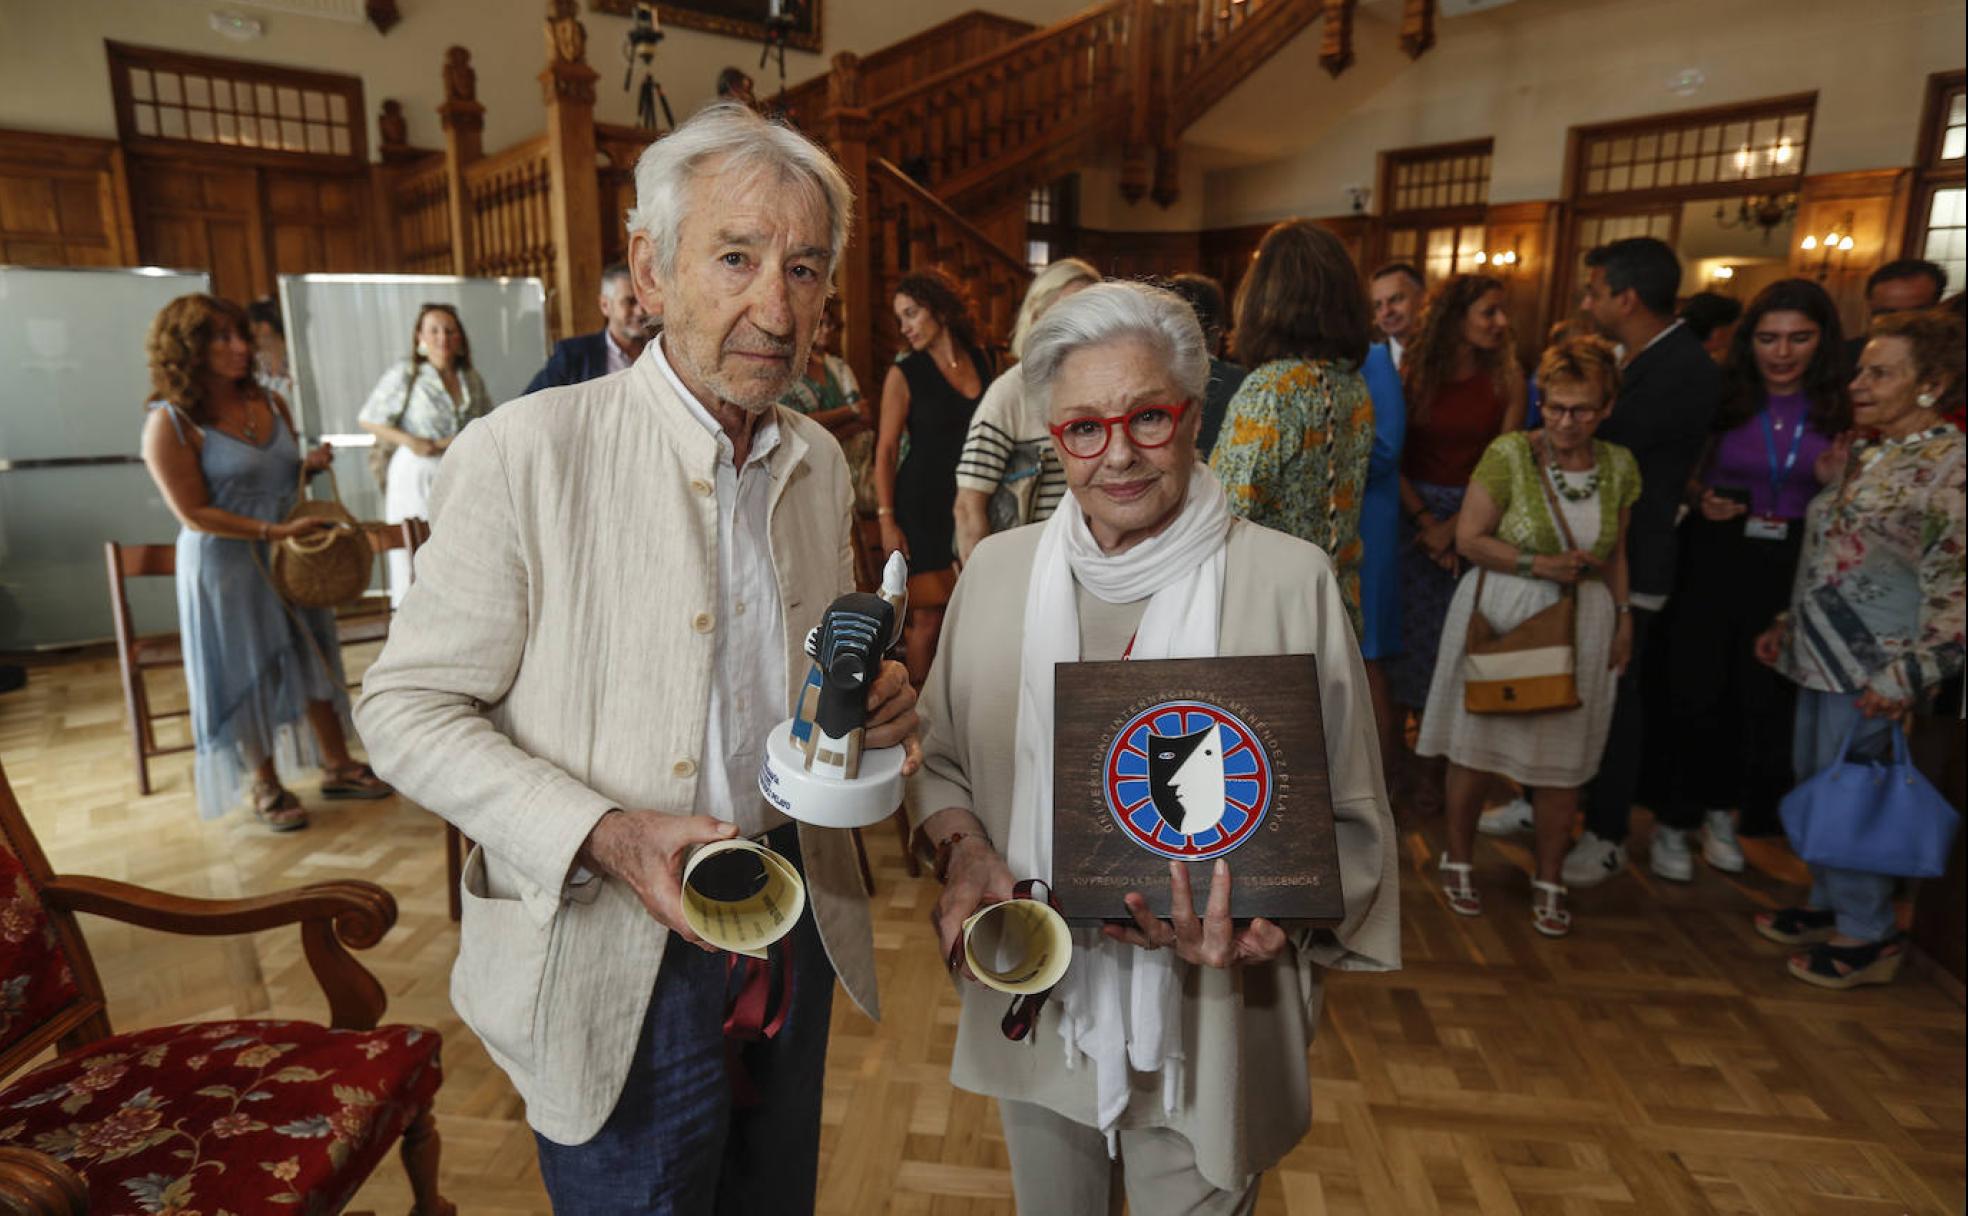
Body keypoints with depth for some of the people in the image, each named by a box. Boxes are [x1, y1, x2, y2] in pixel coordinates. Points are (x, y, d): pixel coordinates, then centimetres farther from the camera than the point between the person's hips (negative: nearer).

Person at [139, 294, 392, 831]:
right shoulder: (170, 423, -15)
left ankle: (338, 767, 25)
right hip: (227, 569, -6)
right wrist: (274, 531, -26)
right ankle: (267, 789, 23)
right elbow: (194, 514, -17)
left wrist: (311, 464, -5)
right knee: (248, 675, 6)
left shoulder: (270, 403, 3)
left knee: (313, 658, 12)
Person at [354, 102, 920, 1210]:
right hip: (619, 954, -5)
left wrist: (870, 701, -8)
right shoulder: (525, 454, -17)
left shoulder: (822, 462, 2)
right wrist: (604, 836, -25)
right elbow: (408, 711, -12)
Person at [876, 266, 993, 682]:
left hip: (970, 504, 4)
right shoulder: (905, 373, -4)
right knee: (930, 616, -1)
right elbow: (886, 451, -4)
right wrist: (887, 520, -10)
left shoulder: (980, 362, 8)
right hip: (923, 505, -4)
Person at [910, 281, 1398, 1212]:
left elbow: (1349, 822, -7)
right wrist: (964, 849, -12)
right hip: (1037, 1012, 3)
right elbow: (938, 757, 6)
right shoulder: (997, 568, -2)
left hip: (1208, 1028, -2)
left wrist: (1261, 917, -24)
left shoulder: (1291, 580, -12)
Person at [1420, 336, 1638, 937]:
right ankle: (1458, 862, 26)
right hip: (1499, 616, -3)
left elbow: (1615, 553, 16)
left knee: (1563, 759, 8)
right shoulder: (1509, 454, -9)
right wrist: (1541, 564, -17)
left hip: (1580, 624, 4)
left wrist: (1623, 616, 11)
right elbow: (1470, 539, -10)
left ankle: (1549, 883, 24)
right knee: (1475, 746, 5)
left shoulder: (1619, 465, 5)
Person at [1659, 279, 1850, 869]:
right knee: (1696, 693, 1)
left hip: (1794, 570, 2)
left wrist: (1835, 482, -14)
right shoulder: (1722, 399, -5)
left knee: (1767, 701, 11)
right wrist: (1702, 500, -17)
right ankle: (1674, 821, 17)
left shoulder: (1838, 410, 1)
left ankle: (1721, 810, 32)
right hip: (1715, 560, -2)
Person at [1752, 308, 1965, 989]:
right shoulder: (1864, 455, 13)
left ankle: (1868, 935, 17)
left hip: (1871, 668, -8)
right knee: (1814, 780, 15)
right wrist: (1788, 626, 19)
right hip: (1822, 653, 8)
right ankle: (1829, 904, 31)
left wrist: (1907, 676, -18)